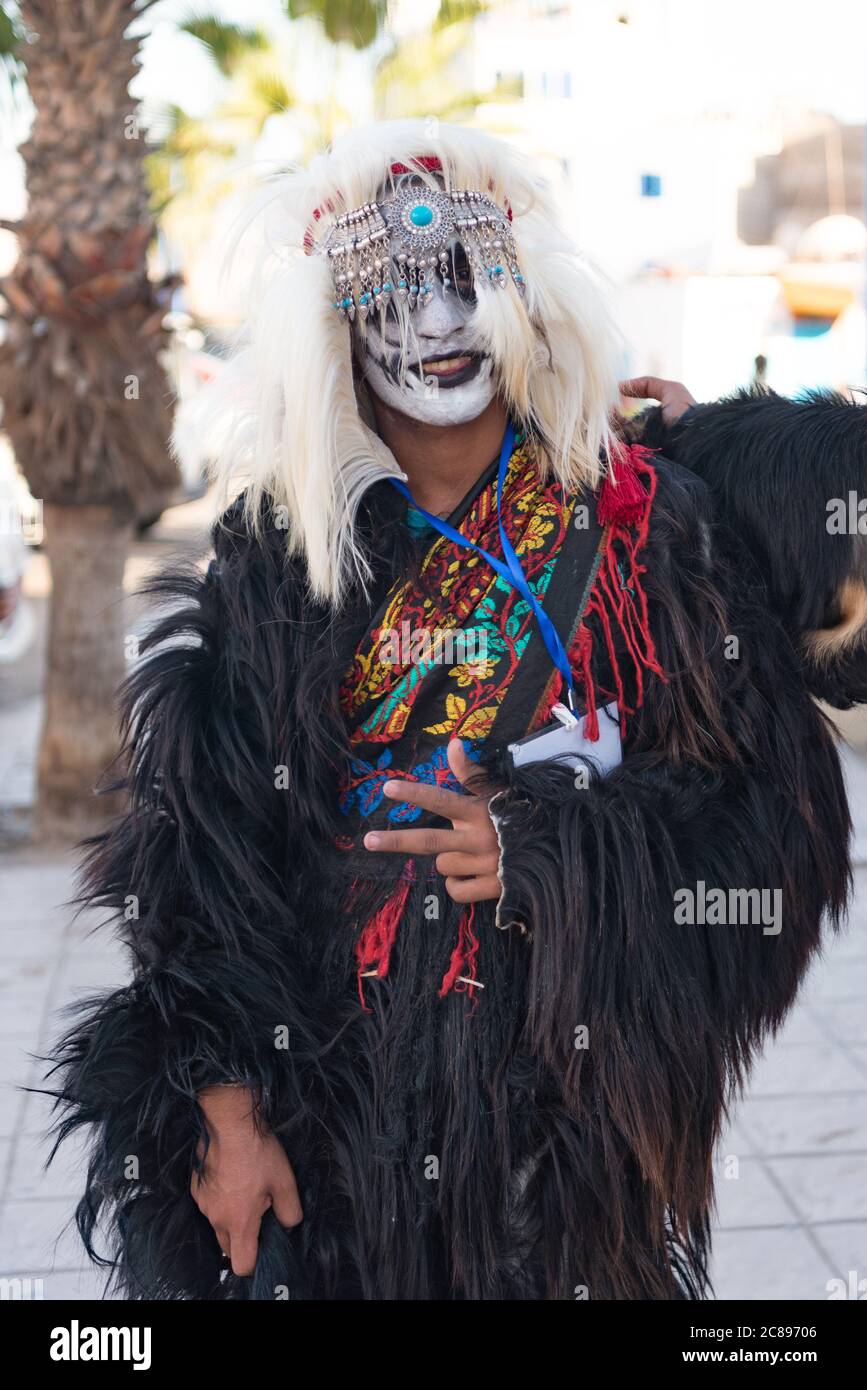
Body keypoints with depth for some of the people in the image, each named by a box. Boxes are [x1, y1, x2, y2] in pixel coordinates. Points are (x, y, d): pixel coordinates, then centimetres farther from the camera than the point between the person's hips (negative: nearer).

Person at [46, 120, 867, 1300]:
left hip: (580, 1078, 0)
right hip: (337, 1082, 1)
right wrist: (227, 1101, -8)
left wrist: (546, 852, -17)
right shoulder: (277, 551, -2)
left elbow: (772, 803, -5)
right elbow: (207, 843, -3)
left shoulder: (642, 517, -4)